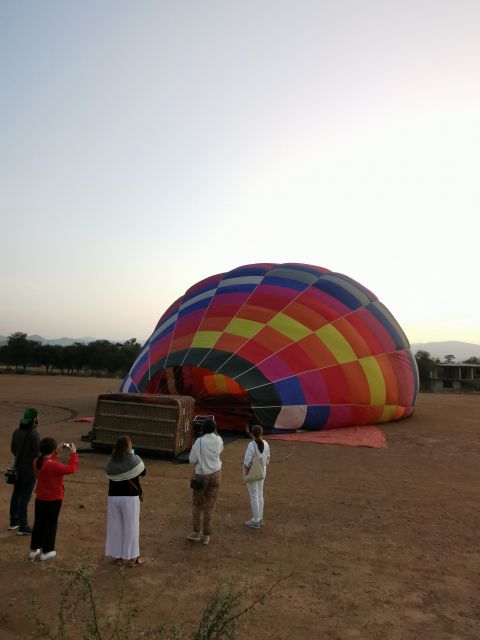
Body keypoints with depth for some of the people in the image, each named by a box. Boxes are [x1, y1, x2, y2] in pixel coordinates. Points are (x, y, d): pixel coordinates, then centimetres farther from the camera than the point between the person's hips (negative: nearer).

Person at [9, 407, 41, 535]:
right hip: (30, 469, -7)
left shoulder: (17, 431, 1)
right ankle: (23, 528, 8)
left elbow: (13, 449, 10)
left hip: (18, 468, 8)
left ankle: (14, 522, 33)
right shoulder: (34, 434, -22)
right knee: (25, 498, 0)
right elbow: (37, 453, -22)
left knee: (16, 495, 18)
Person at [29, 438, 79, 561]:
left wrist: (57, 452, 13)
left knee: (38, 523, 19)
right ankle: (46, 552, 18)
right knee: (51, 524, 8)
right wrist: (73, 453, -13)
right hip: (54, 500, -7)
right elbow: (71, 468, -21)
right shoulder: (54, 465, -28)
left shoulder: (37, 462, -5)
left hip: (40, 498, 7)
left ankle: (34, 550, 30)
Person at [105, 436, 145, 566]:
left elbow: (111, 478, 9)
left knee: (115, 526, 15)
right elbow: (143, 472, 3)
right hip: (130, 498, -3)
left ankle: (116, 556, 24)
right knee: (130, 526, 8)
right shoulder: (134, 460, -13)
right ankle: (132, 558, 17)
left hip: (113, 497, 3)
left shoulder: (111, 462, -3)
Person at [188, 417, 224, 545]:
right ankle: (206, 535, 18)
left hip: (202, 475, -3)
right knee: (210, 505, 11)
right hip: (216, 474, 4)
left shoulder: (200, 441, -20)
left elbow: (192, 460, -14)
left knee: (197, 504, 15)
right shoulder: (219, 439, -7)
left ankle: (196, 532, 22)